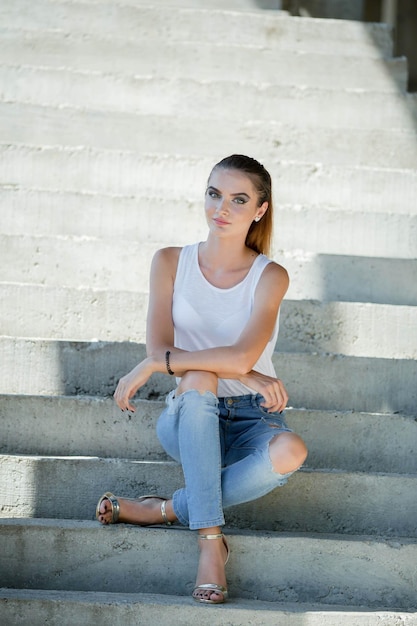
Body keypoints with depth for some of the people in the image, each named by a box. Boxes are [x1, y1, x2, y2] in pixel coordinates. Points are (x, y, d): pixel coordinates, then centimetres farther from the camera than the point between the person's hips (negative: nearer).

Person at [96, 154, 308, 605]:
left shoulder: (270, 276, -5)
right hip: (189, 420, 1)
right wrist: (247, 377, -21)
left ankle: (167, 510, -20)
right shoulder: (170, 263, 1)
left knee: (290, 451, -35)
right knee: (198, 378, -35)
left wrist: (152, 366, -21)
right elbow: (158, 348, -11)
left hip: (250, 422, 0)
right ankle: (210, 538, -35)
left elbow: (242, 355, -21)